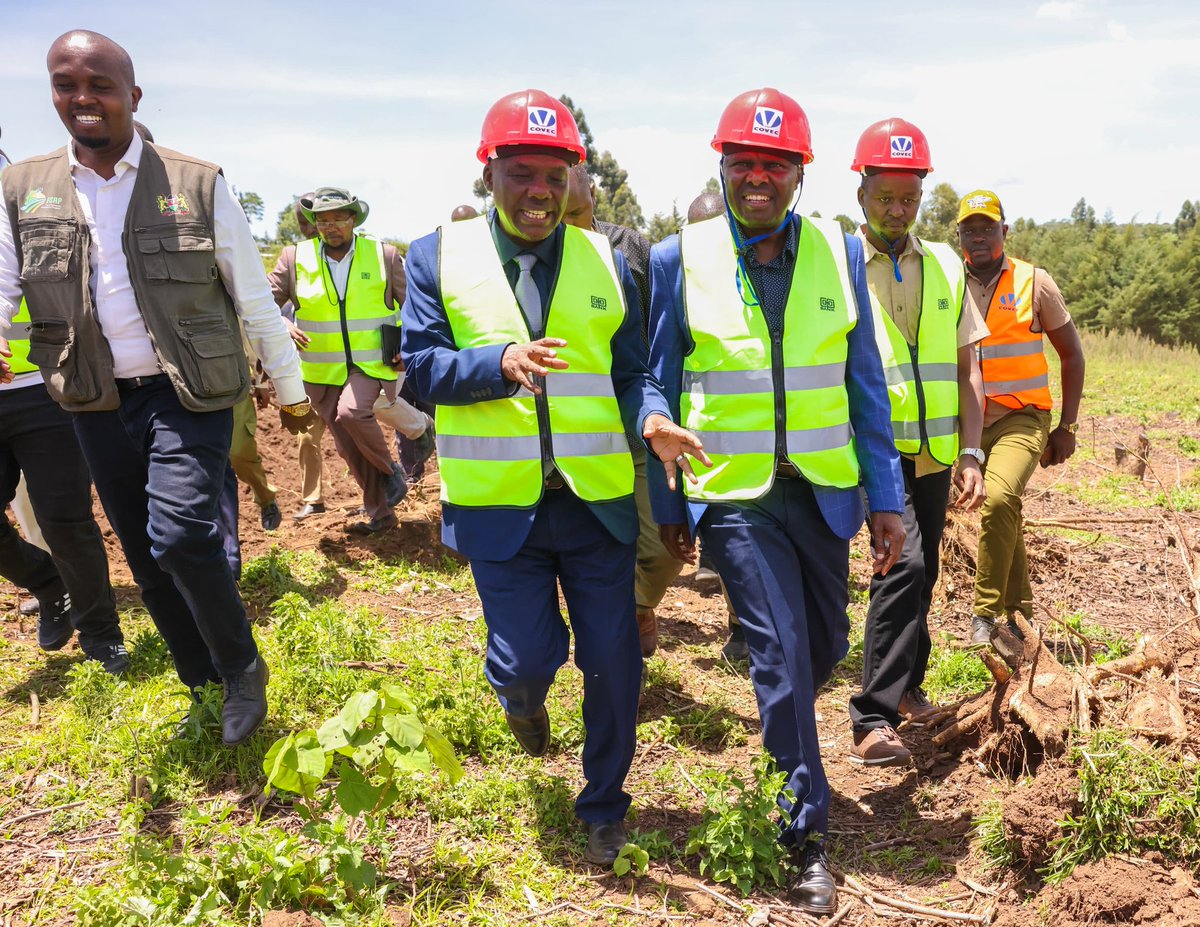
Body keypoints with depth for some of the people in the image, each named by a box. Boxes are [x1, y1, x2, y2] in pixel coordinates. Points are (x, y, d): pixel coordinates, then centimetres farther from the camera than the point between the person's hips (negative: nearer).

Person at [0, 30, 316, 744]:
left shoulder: (199, 185, -3)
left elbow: (254, 298, 1)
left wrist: (291, 389, 6)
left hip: (189, 396, -4)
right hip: (99, 409, 4)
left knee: (179, 536, -20)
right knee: (148, 562, 11)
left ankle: (243, 669, 6)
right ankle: (205, 686, 31)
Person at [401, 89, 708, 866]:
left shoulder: (607, 261, 7)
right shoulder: (438, 256, 3)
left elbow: (631, 371, 6)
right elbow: (421, 366, -6)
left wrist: (653, 419, -16)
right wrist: (500, 364, -25)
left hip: (598, 501, 2)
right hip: (499, 505, -1)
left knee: (613, 664, 7)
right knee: (528, 659, 2)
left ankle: (604, 807, 31)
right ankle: (521, 696, 42)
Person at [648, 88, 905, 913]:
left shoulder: (840, 254, 2)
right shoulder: (677, 260, -4)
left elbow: (865, 384, 4)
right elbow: (661, 394, 1)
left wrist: (887, 498, 2)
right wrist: (667, 506, 3)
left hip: (823, 490, 3)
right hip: (733, 495, -3)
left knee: (825, 646, 14)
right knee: (781, 652, -6)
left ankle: (780, 732, 47)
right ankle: (809, 839, 11)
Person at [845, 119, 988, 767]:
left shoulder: (945, 267, 11)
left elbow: (966, 372, 11)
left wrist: (971, 453, 2)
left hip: (933, 453, 5)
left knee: (921, 574, 15)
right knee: (904, 564, -20)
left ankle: (905, 685, 37)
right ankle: (874, 721, -14)